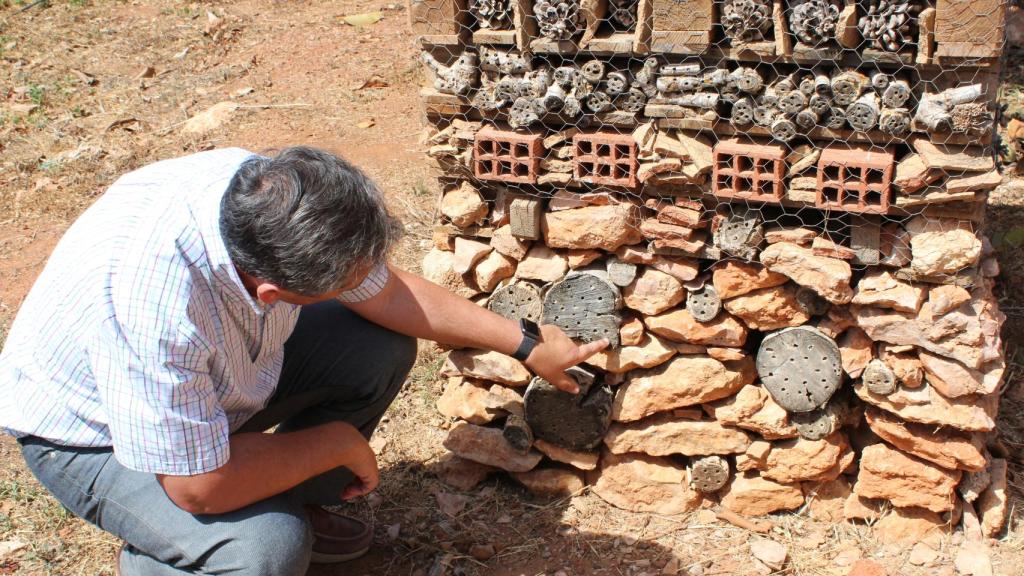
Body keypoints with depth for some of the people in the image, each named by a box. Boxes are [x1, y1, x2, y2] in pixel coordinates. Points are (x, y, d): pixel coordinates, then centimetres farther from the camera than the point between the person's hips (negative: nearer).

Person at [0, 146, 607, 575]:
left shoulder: (272, 195, -24)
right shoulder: (152, 301, -45)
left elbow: (390, 291, -6)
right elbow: (200, 487, -35)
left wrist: (526, 343, 0)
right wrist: (339, 441, -21)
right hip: (92, 433, -6)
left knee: (383, 348, -6)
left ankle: (287, 506, 12)